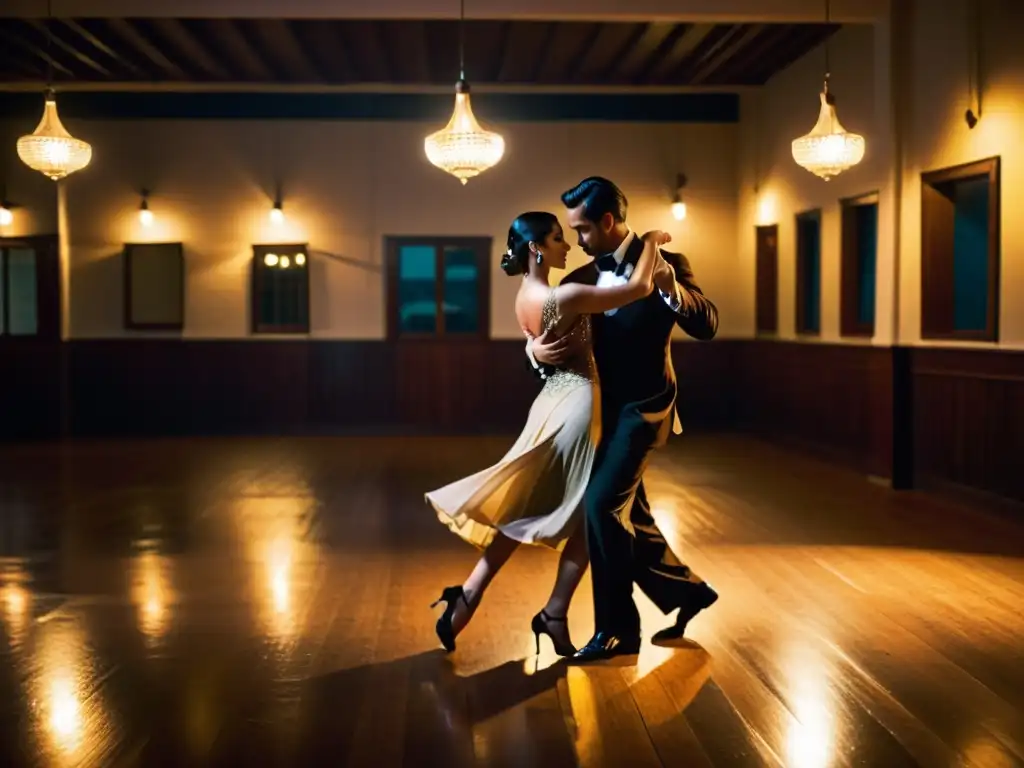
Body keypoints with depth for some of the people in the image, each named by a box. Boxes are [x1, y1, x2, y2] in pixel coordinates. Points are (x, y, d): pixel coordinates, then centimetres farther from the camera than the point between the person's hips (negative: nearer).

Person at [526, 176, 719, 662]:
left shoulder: (665, 262, -8)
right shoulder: (581, 279, 8)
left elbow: (707, 325, -16)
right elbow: (543, 331, 8)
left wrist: (670, 288, -34)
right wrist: (536, 350, -16)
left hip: (643, 407, -7)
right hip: (603, 409, 7)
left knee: (602, 504, -19)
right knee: (626, 517, 13)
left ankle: (616, 627, -9)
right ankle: (687, 590, 34)